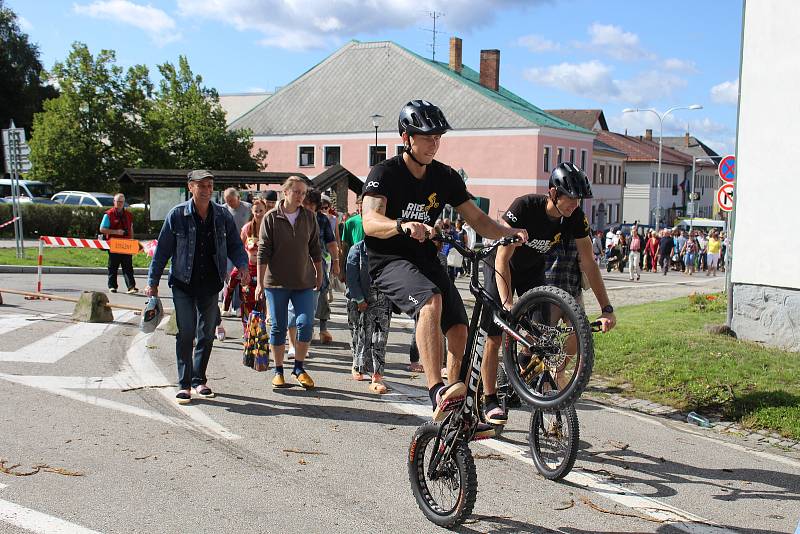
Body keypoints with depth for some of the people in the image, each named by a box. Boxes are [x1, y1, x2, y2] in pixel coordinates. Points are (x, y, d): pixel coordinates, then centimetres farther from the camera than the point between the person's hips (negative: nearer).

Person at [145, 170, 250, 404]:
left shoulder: (223, 215, 2)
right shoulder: (177, 215, -5)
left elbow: (235, 245, 8)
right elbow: (162, 249, -1)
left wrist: (242, 265, -12)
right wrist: (153, 281, 0)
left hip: (210, 285, 3)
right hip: (183, 284, -3)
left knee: (207, 334, 10)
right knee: (186, 334, -6)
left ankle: (199, 380, 24)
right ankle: (184, 384, 3)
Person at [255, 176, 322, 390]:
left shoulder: (309, 217, 5)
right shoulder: (271, 218, -3)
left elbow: (315, 248, 13)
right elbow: (263, 251, -3)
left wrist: (319, 274, 16)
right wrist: (259, 281, -5)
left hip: (304, 282, 2)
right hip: (276, 282, -2)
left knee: (306, 323, -5)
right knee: (278, 327, 5)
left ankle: (299, 368, 12)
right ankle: (278, 371, 17)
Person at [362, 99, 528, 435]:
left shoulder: (445, 177, 6)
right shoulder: (385, 173, -11)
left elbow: (478, 220, 6)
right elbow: (370, 221, -28)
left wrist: (509, 232, -14)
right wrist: (402, 225, -48)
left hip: (426, 260, 6)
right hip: (389, 260, -6)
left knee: (459, 330, -7)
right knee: (431, 300, -35)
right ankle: (437, 394, -40)